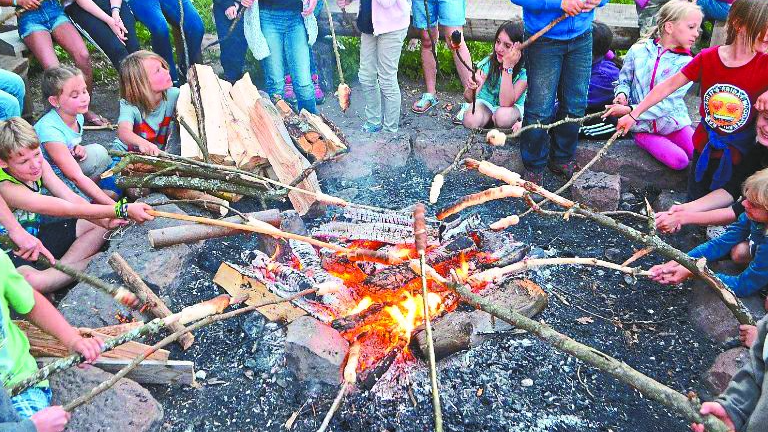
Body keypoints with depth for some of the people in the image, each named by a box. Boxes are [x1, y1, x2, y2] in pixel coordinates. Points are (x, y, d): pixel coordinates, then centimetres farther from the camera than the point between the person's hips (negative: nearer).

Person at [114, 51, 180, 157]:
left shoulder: (172, 95, -14)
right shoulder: (129, 106, -25)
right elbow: (124, 132, -44)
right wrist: (142, 143, -64)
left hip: (157, 152, 3)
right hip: (127, 154, -3)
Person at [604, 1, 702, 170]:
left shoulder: (686, 63, -8)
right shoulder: (638, 50, -4)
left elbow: (667, 102, -17)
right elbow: (624, 80, 9)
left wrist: (630, 110, -27)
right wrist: (622, 94, -15)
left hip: (673, 122, 2)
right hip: (644, 126, -2)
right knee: (679, 161, -22)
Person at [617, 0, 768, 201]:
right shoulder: (707, 58, -12)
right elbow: (669, 85, -7)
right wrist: (633, 115, -6)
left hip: (737, 155, -1)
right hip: (704, 147, 1)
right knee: (694, 200, 20)